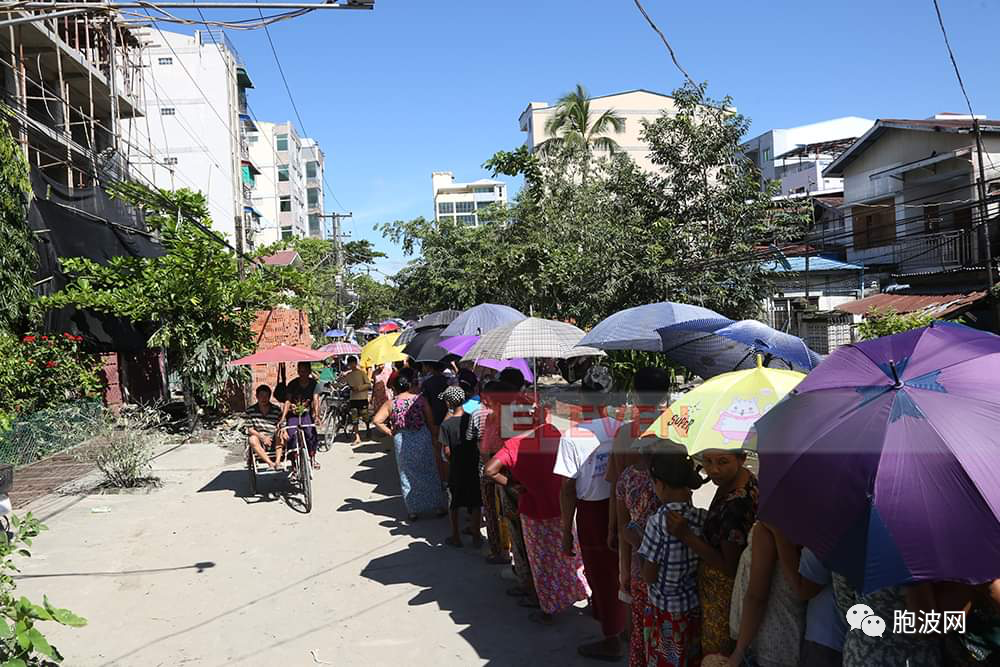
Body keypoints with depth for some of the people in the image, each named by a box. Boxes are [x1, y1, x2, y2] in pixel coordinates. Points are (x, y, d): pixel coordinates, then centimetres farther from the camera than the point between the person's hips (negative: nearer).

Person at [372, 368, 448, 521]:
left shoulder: (391, 403, -3)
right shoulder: (420, 399, -7)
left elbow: (377, 420, -10)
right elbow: (430, 421, -4)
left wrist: (390, 433, 0)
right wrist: (434, 437, 7)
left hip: (401, 441, 1)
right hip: (422, 439, -1)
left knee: (407, 475, 13)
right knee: (429, 473, 13)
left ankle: (412, 511, 17)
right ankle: (439, 506, 21)